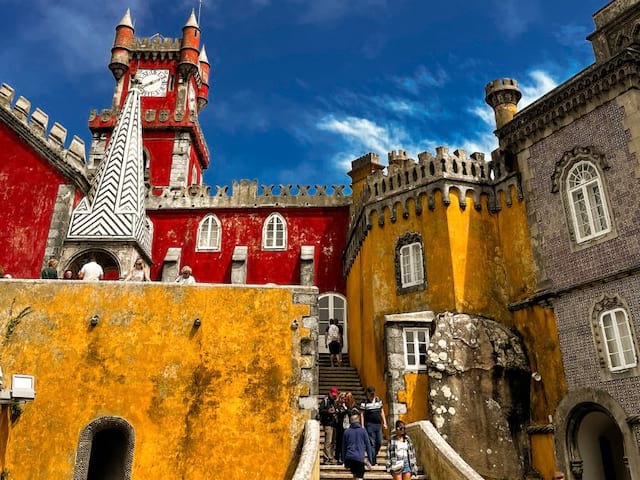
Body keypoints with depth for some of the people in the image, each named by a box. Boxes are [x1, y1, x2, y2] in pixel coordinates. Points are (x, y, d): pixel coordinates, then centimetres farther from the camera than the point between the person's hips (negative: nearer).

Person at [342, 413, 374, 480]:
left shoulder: (346, 431, 8)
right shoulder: (363, 431, 2)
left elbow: (344, 447, 11)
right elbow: (368, 445, 3)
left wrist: (345, 461, 18)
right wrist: (370, 460, 8)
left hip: (349, 458, 3)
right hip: (360, 458, -3)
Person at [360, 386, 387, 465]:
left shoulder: (378, 400, 10)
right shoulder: (364, 402, -5)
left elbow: (382, 412, 16)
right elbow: (361, 414, -6)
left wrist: (384, 423, 11)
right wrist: (362, 426, -11)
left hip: (378, 425, 5)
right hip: (369, 425, -5)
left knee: (379, 442, 7)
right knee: (372, 443, -5)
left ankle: (374, 457, 26)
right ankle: (372, 461, 2)